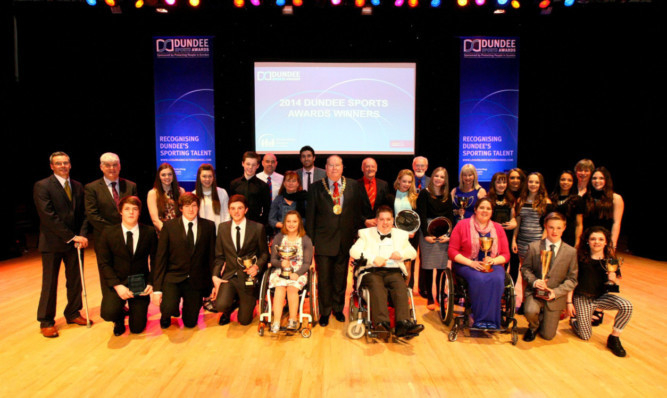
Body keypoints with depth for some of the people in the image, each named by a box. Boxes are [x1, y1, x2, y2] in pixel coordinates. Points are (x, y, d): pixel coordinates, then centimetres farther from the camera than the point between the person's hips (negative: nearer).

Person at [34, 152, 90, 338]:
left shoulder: (78, 186, 10)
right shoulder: (42, 186, -7)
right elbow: (49, 217, -14)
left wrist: (82, 235, -7)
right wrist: (72, 236, -16)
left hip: (75, 241, 5)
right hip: (52, 243, -5)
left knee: (75, 280, 11)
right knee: (49, 283, 4)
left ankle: (73, 313, 26)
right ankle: (46, 322, 17)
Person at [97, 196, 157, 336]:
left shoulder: (149, 233, -2)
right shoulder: (108, 234, -3)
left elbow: (155, 261, 2)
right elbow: (104, 264, -4)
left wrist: (151, 283, -11)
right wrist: (117, 286, -17)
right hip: (117, 283, 0)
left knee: (137, 328, -2)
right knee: (108, 313, -27)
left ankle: (135, 309, 35)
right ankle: (119, 319, 12)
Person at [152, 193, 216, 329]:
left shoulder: (209, 226, 0)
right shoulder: (169, 226, -4)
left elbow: (211, 256, 4)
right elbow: (160, 258, -4)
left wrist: (213, 284, 4)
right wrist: (157, 288, -10)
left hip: (196, 281, 2)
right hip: (173, 278, -1)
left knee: (190, 323, 3)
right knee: (168, 309, -26)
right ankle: (166, 314, 13)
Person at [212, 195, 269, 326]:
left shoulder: (258, 228, -4)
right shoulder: (222, 228, 4)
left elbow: (264, 253, 4)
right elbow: (219, 256, 7)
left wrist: (257, 267, -15)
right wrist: (215, 276, -6)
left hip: (248, 277, -1)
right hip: (229, 276, 2)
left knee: (244, 321, 3)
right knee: (220, 305, -25)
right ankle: (227, 312, 15)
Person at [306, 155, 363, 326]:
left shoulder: (353, 186, 5)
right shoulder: (316, 187, 1)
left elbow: (357, 212, 8)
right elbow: (310, 215, 1)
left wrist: (356, 235, 4)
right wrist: (310, 241, -2)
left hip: (345, 240, 2)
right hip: (323, 241, -1)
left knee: (341, 277, 13)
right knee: (324, 278, 4)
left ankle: (338, 308, 33)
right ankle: (325, 311, 23)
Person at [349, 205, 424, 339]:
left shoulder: (401, 234, 27)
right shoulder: (366, 233, 19)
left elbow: (413, 252, 20)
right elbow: (353, 251, 3)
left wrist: (401, 254, -3)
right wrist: (373, 259, -11)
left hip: (393, 271, 2)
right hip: (372, 271, -1)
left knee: (400, 285, -31)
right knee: (377, 285, -35)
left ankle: (403, 324, -44)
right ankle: (382, 323, -47)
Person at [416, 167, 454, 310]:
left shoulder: (447, 196, 13)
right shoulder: (424, 193, 1)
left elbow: (450, 216, 9)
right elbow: (422, 215, -5)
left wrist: (450, 234, -4)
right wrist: (426, 234, -12)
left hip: (444, 233, 4)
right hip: (428, 232, -3)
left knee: (442, 266, 3)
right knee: (428, 266, -2)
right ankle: (429, 298, 7)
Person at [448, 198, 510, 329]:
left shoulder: (498, 228, 12)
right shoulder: (462, 225, 3)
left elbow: (506, 254, 11)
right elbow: (452, 251, -1)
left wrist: (493, 261, -11)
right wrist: (470, 263, -14)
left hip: (493, 265, 3)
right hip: (467, 265, -2)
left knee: (497, 279, -31)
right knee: (479, 279, -34)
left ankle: (491, 320, -23)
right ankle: (479, 319, -22)